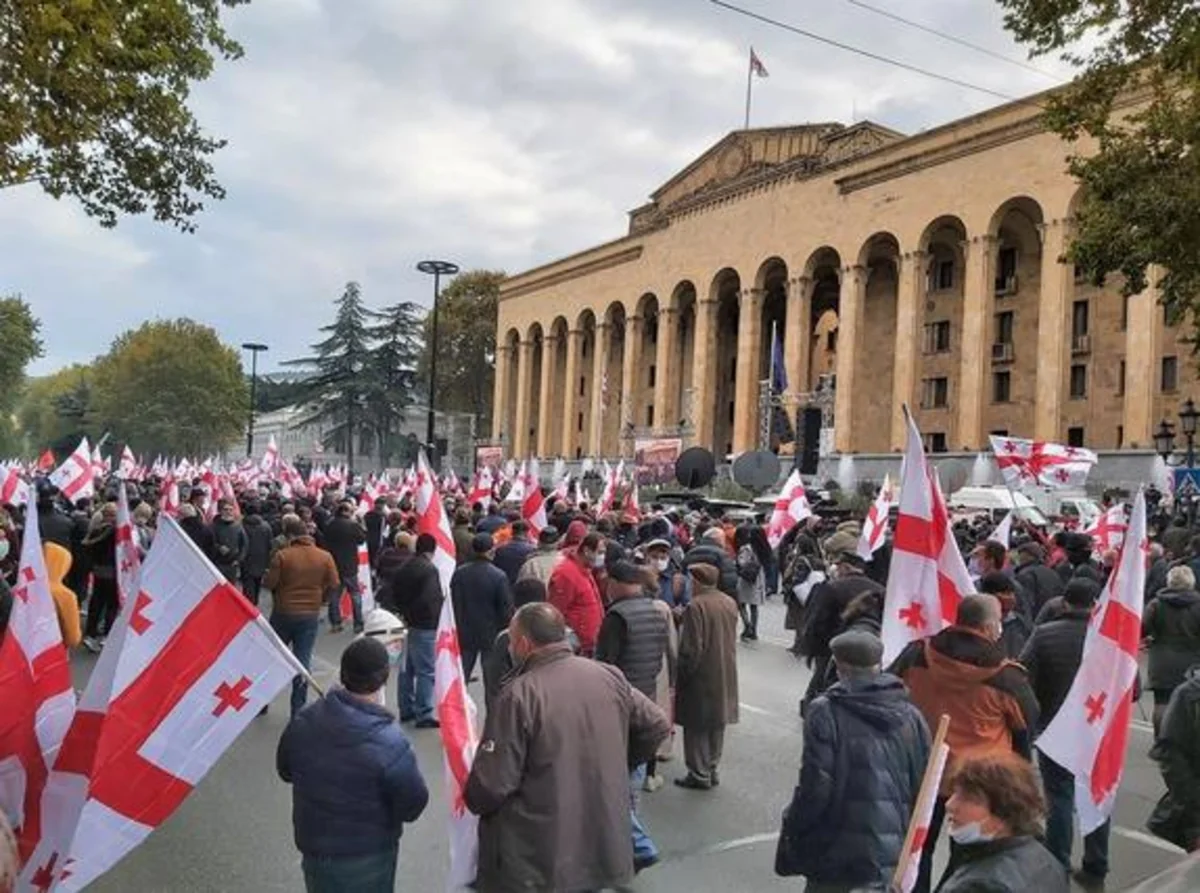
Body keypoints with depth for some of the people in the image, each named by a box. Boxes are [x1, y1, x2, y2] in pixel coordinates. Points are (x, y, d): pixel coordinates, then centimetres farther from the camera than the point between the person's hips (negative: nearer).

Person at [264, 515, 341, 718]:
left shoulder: (282, 555, -13)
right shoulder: (325, 557, -5)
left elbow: (269, 583, -11)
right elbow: (333, 587, -4)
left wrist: (265, 577, 11)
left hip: (283, 613, -1)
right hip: (310, 615, 1)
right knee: (303, 661, 7)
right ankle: (298, 709, 8)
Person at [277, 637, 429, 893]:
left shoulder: (303, 722, -12)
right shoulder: (388, 742, -29)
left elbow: (285, 770, 6)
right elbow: (413, 805, -18)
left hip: (314, 846, 5)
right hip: (368, 855, -5)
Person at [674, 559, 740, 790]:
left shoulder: (695, 606, -21)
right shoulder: (730, 603, 2)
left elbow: (691, 649, -20)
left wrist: (681, 675, -9)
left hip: (701, 676, -7)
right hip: (725, 676, 7)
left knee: (697, 727, 6)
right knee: (717, 724, 18)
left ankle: (699, 775, 13)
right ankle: (712, 770, 28)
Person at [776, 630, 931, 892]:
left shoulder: (826, 712, -13)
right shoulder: (911, 716, 2)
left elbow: (815, 787, -15)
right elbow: (923, 787, 5)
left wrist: (792, 829, 0)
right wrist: (908, 841, 18)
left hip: (839, 857, -4)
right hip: (896, 861, 5)